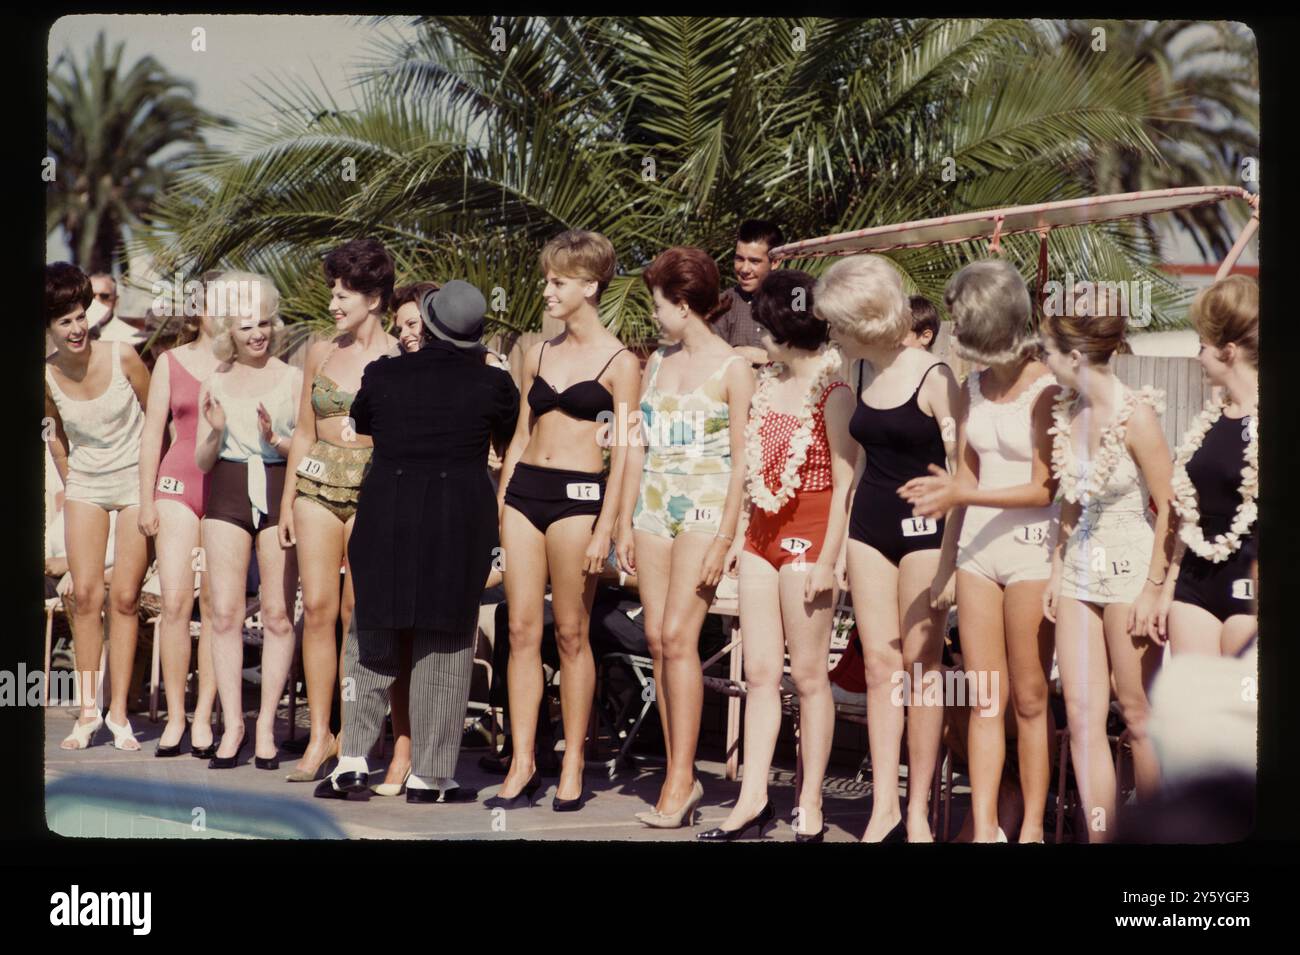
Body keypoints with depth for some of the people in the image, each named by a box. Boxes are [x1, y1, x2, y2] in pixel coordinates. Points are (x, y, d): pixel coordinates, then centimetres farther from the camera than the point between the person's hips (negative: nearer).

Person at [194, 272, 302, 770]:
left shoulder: (293, 378, 5)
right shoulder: (215, 383, 11)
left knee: (278, 614, -4)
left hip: (280, 493, -2)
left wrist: (277, 438, -15)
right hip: (228, 493, 2)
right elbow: (202, 462, 12)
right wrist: (216, 431, -7)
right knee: (225, 613, -3)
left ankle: (266, 726, 4)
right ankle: (232, 725, 4)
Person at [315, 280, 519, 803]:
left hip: (385, 518, 1)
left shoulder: (383, 374, 0)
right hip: (461, 520, -1)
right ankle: (429, 775, 7)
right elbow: (511, 433, 14)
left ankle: (353, 757, 6)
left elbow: (358, 423, 17)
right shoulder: (492, 384, -4)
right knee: (444, 646, 7)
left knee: (372, 637, 15)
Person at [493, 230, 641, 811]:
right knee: (521, 630, 2)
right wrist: (497, 505, 13)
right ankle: (522, 763, 6)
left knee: (571, 634, -1)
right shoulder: (538, 354, 14)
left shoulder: (618, 362, -2)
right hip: (525, 488, 5)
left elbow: (622, 453, -5)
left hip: (578, 495, -5)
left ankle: (572, 767, 8)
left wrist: (604, 529, -11)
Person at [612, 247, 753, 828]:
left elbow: (741, 458, -7)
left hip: (703, 510, -6)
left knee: (677, 635, -15)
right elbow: (638, 446, 16)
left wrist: (725, 538, -13)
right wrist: (625, 522, 11)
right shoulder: (657, 362, 15)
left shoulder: (731, 367, -4)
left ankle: (681, 779, -11)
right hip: (653, 508, 6)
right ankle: (678, 775, 6)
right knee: (657, 638, 1)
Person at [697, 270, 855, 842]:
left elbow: (844, 479, -12)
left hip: (808, 530, -7)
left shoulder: (832, 390, -9)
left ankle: (810, 806, 5)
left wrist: (828, 557, -16)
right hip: (761, 531, 7)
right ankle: (753, 797, 10)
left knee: (808, 672, -1)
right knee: (759, 671, 6)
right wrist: (734, 535, 15)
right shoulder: (767, 382, 13)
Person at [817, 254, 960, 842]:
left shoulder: (931, 377, -12)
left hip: (922, 526, -6)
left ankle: (918, 810, 7)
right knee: (880, 663, 3)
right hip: (869, 524, 6)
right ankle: (884, 808, 5)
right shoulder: (862, 374, 8)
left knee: (919, 664, -1)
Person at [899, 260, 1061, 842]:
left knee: (1029, 699, 1)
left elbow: (1044, 489, -13)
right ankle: (984, 829, 7)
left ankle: (1032, 829, 8)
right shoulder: (973, 389, 11)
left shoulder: (1045, 390, -10)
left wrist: (960, 494, -17)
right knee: (985, 700, 5)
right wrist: (946, 558, 14)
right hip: (978, 548, 6)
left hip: (1032, 549, -6)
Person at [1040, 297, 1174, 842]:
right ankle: (1100, 836, 6)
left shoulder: (1135, 414, -15)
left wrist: (1153, 589, -15)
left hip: (1129, 571, -6)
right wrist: (1057, 571, 12)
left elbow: (1168, 508, -13)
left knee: (1137, 714, 3)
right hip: (1081, 572, 7)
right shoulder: (1066, 413, 6)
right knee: (1082, 715, 2)